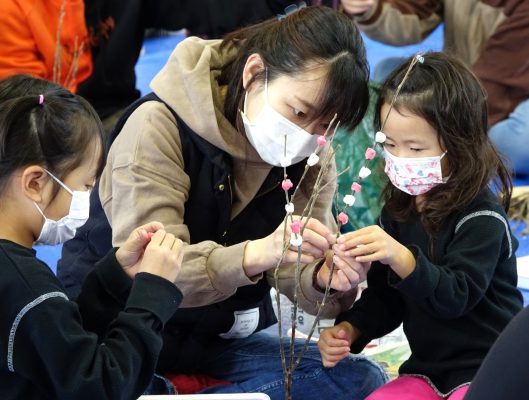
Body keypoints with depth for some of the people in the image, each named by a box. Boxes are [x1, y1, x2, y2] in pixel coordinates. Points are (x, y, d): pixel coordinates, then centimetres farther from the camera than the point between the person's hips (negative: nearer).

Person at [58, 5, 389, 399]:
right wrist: (257, 255, -43)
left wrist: (322, 279, -30)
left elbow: (295, 269, -5)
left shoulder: (310, 158, -1)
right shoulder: (159, 127, -19)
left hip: (225, 337, 7)